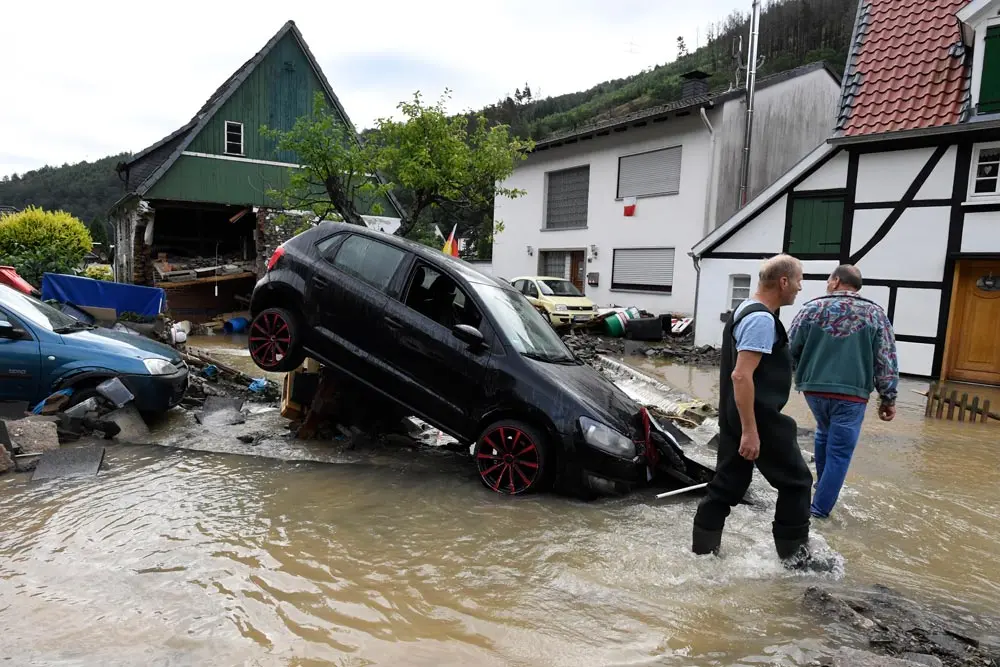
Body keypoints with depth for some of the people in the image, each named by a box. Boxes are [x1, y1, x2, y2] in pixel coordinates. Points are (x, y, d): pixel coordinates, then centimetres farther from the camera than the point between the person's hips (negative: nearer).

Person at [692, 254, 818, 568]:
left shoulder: (746, 310, 14)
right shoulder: (762, 319, -19)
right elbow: (741, 375, -27)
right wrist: (750, 430, -27)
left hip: (734, 416, 10)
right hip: (759, 418, -10)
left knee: (728, 484, 14)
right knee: (796, 480, 7)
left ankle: (703, 549, 19)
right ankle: (794, 553, 18)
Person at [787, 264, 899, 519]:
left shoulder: (812, 308, 2)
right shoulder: (875, 313, 2)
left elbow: (790, 348, 3)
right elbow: (886, 361, -1)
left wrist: (803, 374, 20)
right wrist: (888, 398, 5)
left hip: (814, 388, 2)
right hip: (852, 393, -2)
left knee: (824, 434, 28)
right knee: (840, 450, 6)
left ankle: (822, 484, 37)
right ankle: (820, 507, 8)